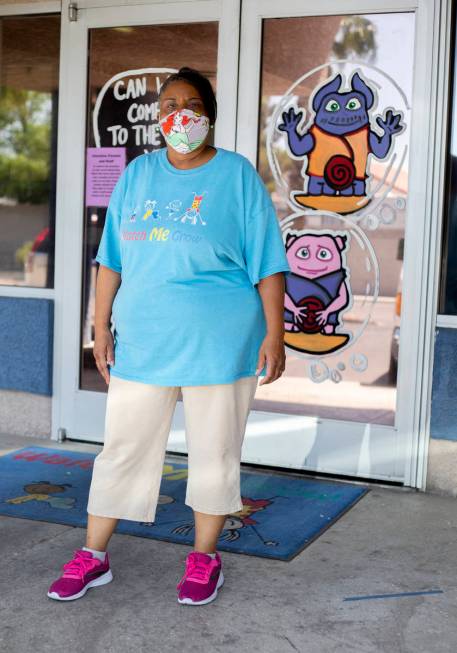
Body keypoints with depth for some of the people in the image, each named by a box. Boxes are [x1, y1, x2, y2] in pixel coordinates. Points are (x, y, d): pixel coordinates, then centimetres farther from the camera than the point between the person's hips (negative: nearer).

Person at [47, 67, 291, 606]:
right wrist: (102, 327, 6)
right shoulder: (137, 174, 8)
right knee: (122, 449, 9)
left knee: (214, 454, 8)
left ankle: (204, 557, 26)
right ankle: (93, 557, 22)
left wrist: (275, 335, -9)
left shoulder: (238, 176, -2)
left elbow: (268, 263, -4)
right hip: (142, 343, 3)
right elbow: (112, 258, 10)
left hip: (220, 346, -3)